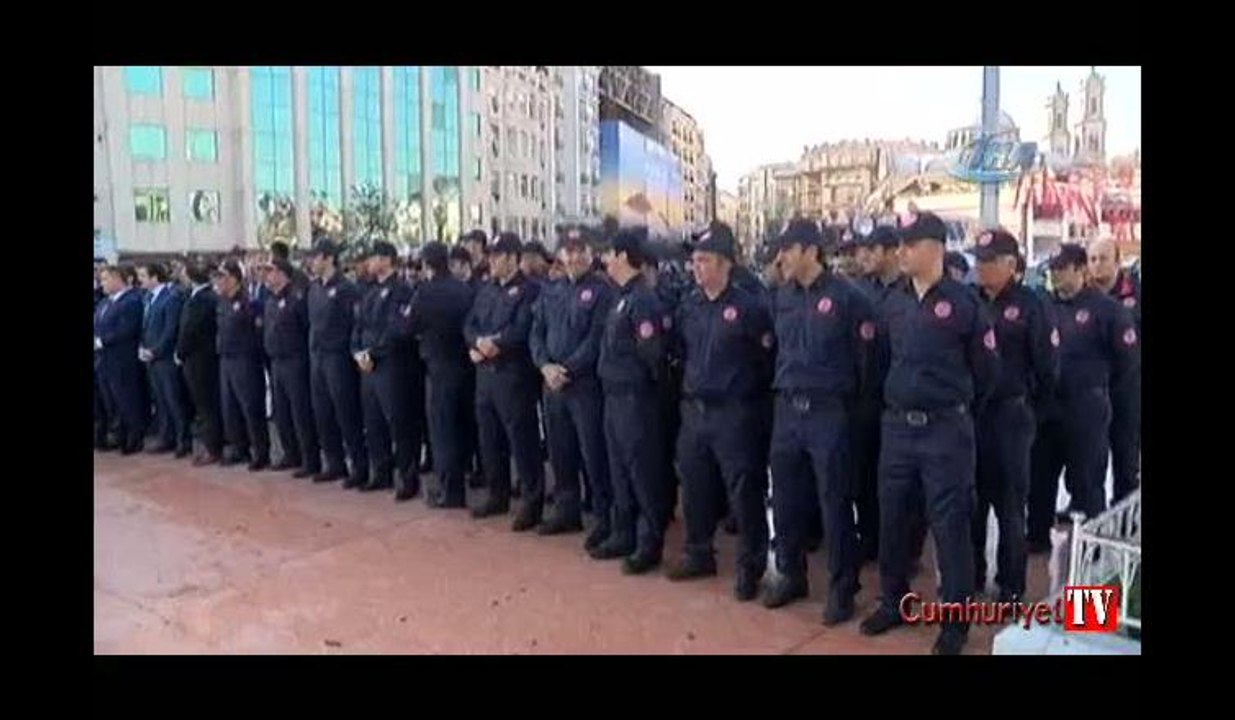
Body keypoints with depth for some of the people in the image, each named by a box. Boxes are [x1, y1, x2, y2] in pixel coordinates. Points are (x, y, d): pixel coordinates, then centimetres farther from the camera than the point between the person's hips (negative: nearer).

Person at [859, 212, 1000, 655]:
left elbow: (987, 368, 0)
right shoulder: (894, 302, 7)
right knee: (892, 518, 12)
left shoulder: (963, 302, -8)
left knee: (949, 525, 2)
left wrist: (959, 411, 9)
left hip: (945, 429, -5)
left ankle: (956, 619, 15)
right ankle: (893, 601, 29)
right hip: (896, 425, 5)